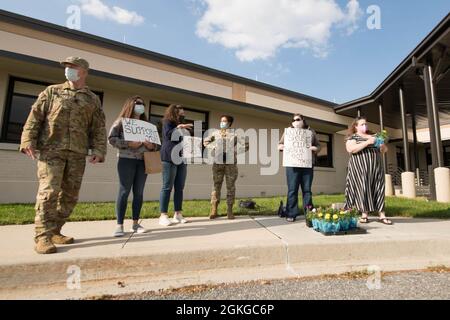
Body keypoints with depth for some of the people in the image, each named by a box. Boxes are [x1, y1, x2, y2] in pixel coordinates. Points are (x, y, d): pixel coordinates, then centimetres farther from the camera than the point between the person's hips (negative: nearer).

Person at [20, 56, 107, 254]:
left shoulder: (93, 100, 15)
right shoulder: (52, 91, 14)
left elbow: (99, 128, 8)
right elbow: (35, 117, 6)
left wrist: (98, 150, -5)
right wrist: (28, 140, -7)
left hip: (78, 153, 2)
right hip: (51, 149, -2)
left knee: (70, 195, 4)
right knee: (49, 190, -12)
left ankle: (54, 231, 18)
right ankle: (42, 236, -5)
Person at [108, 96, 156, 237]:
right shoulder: (121, 121, 5)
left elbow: (153, 143, 18)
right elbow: (111, 138, -4)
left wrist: (151, 146, -5)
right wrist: (128, 144, -16)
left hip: (142, 161, 5)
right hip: (126, 159, -4)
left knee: (139, 192, 5)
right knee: (124, 191, -5)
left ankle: (135, 223, 14)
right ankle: (119, 225, 2)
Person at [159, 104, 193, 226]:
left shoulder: (181, 126, 26)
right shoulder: (167, 122, 7)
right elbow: (168, 135, -11)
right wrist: (179, 127, -17)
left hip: (181, 159, 7)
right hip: (170, 158, -7)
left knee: (179, 188, 3)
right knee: (167, 187, -7)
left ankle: (178, 214, 7)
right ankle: (163, 216, -4)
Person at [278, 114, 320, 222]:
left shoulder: (311, 132, 15)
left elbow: (318, 146, 15)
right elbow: (279, 145, 13)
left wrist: (315, 148, -7)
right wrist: (282, 147, -10)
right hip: (293, 164, -1)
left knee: (307, 190, 5)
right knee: (292, 190, -3)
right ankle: (291, 214, 3)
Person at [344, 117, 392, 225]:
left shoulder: (372, 135, 19)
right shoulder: (352, 137, 3)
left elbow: (384, 149, 21)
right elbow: (351, 149, -16)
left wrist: (382, 144, -2)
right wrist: (367, 142, -19)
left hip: (376, 167, 5)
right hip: (360, 168, -5)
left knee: (378, 189, 2)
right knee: (362, 188, -5)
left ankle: (382, 215, 5)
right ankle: (364, 215, 1)